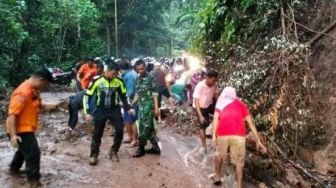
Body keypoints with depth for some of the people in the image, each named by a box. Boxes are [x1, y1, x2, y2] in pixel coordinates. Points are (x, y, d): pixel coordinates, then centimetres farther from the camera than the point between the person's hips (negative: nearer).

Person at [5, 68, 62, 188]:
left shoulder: (34, 90, 6)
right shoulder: (23, 93, -26)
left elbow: (40, 106, 18)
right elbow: (12, 114, -28)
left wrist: (56, 106, 6)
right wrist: (13, 135, -32)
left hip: (26, 128, 11)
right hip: (21, 130, -11)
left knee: (24, 150, 29)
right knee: (33, 153, -9)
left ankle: (14, 168, 51)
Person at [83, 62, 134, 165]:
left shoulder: (119, 81, -6)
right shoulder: (97, 81, -13)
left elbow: (123, 96, 7)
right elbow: (87, 95, -5)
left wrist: (128, 108, -1)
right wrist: (86, 111, -9)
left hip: (115, 109, 2)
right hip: (101, 110, -1)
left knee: (120, 130, -6)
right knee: (97, 133, 3)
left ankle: (114, 151, 15)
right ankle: (94, 155, 20)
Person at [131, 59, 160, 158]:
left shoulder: (150, 78, -8)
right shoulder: (138, 79, 12)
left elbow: (154, 94, -11)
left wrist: (156, 107, -15)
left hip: (148, 105, -7)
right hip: (141, 105, 7)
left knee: (144, 127, -4)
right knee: (149, 127, 11)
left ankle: (141, 148, 9)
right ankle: (156, 147, 19)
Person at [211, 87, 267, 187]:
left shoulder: (220, 103, 22)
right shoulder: (241, 104, 24)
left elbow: (216, 118, 5)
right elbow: (251, 123, 18)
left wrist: (214, 136, 0)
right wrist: (258, 141, 17)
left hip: (223, 134, 0)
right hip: (238, 135, 0)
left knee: (219, 154, 26)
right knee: (239, 160, 15)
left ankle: (217, 177, 38)